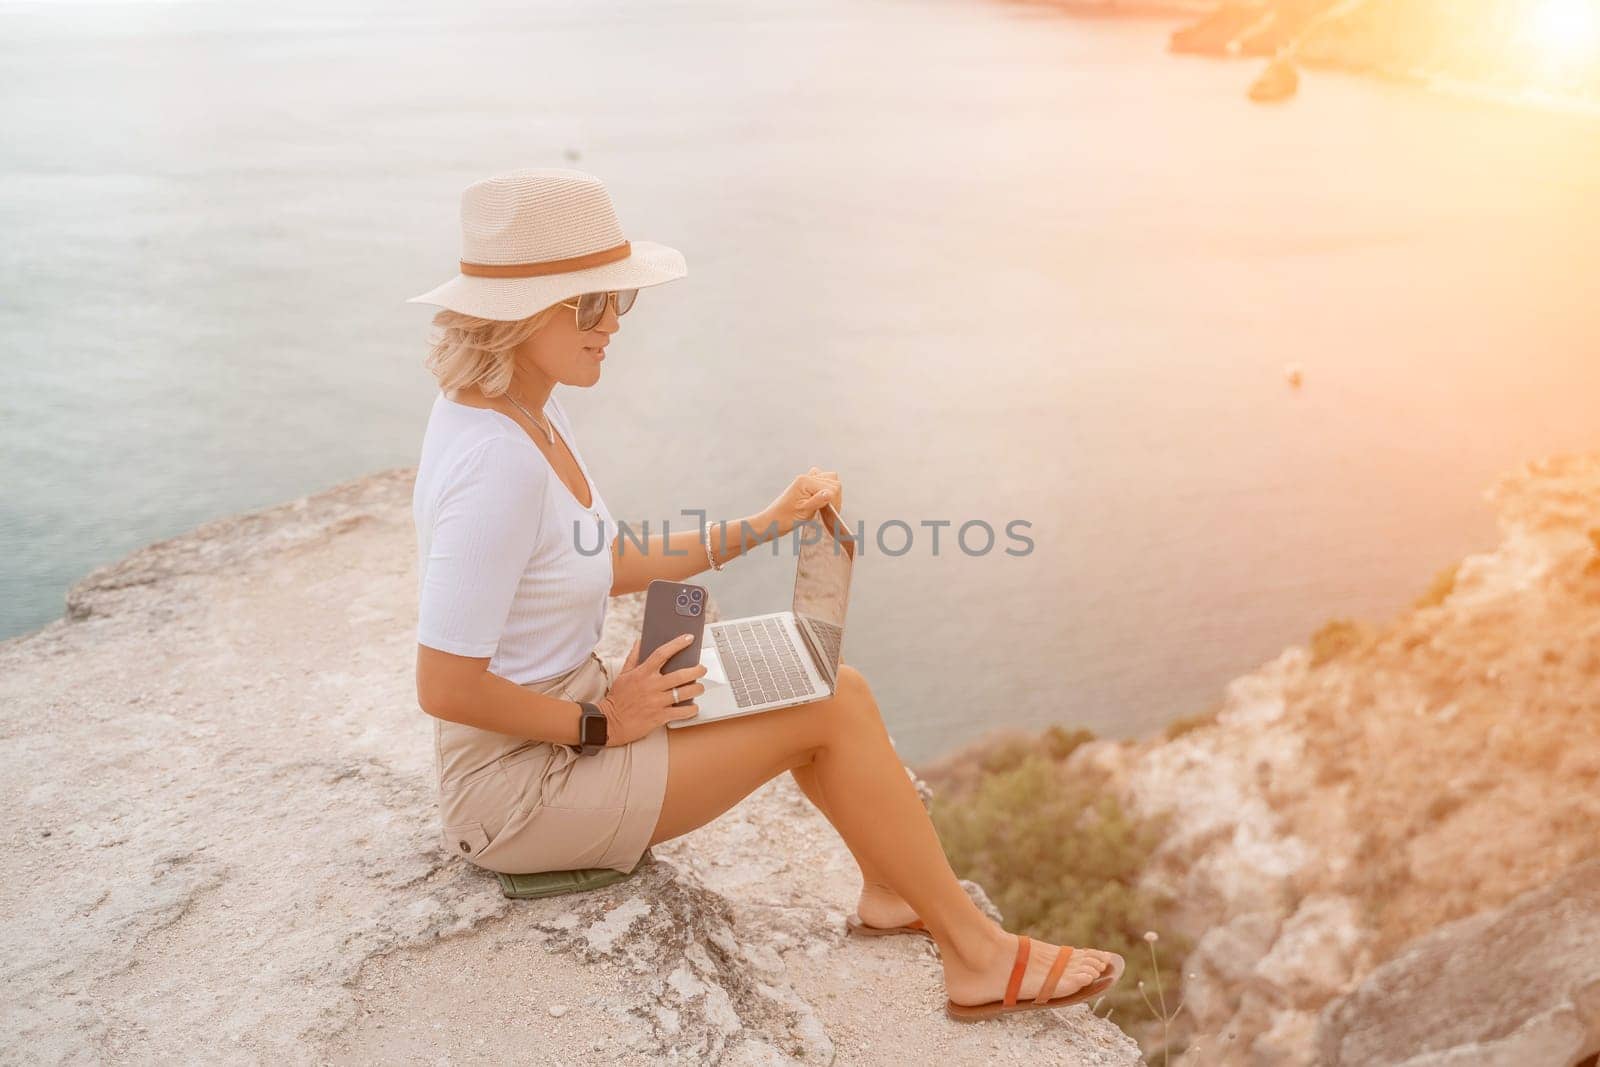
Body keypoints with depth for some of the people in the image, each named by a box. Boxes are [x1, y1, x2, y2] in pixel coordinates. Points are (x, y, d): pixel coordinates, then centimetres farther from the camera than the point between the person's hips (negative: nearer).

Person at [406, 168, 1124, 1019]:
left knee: (832, 689, 11)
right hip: (522, 792, -9)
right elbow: (444, 687, -29)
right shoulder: (495, 460, -28)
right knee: (831, 710, -8)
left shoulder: (513, 409, 2)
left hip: (563, 727, 9)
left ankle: (892, 890, 30)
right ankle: (980, 959, 9)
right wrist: (603, 722, -17)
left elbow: (607, 565, 12)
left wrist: (764, 524, 5)